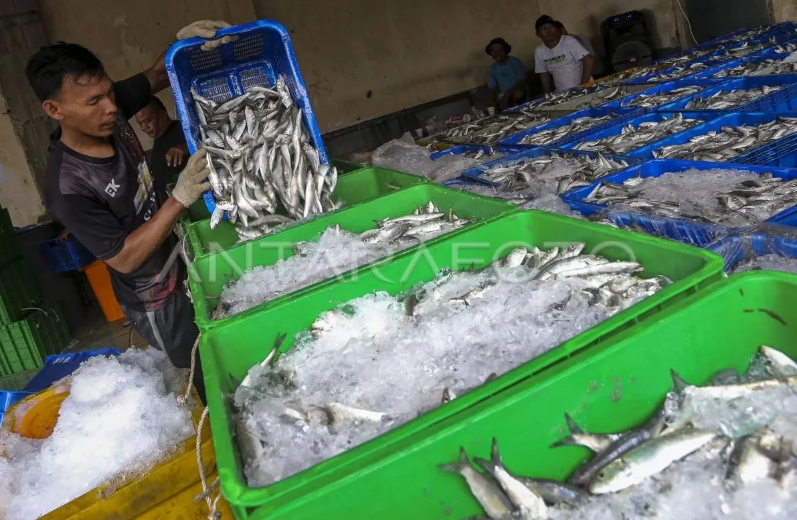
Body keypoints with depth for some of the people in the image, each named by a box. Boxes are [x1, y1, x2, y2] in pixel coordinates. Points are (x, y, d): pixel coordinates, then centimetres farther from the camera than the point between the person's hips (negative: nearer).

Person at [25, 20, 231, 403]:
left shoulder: (110, 110, -13)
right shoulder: (67, 187, -30)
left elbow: (156, 77, 2)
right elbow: (124, 258, -27)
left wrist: (183, 44, -21)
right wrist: (180, 198, -35)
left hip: (182, 264, 7)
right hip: (155, 300, -7)